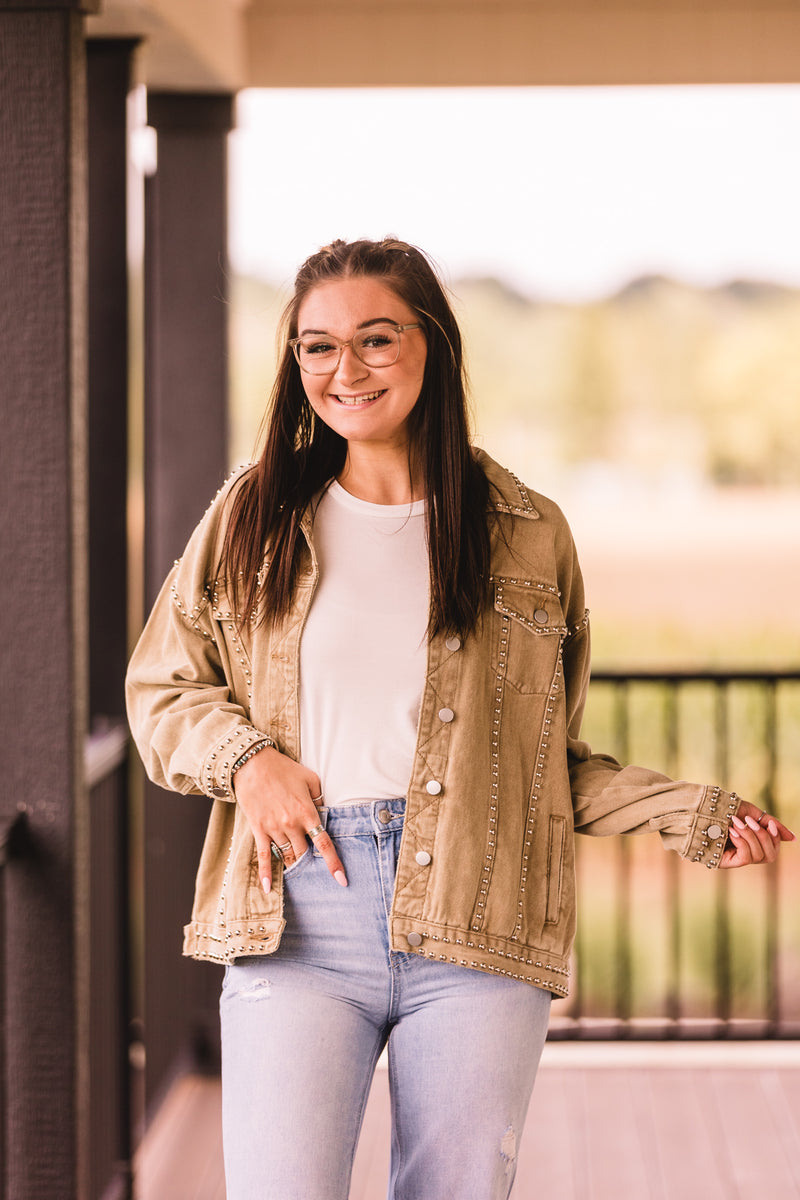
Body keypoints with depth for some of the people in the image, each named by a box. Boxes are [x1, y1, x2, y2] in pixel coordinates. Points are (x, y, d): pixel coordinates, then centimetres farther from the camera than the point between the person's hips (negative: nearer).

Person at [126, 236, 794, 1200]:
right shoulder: (250, 521, 10)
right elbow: (160, 689, 17)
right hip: (297, 918, 0)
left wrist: (692, 814, 0)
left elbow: (554, 765, 14)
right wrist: (246, 758, -3)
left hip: (475, 937, 0)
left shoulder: (528, 537, 10)